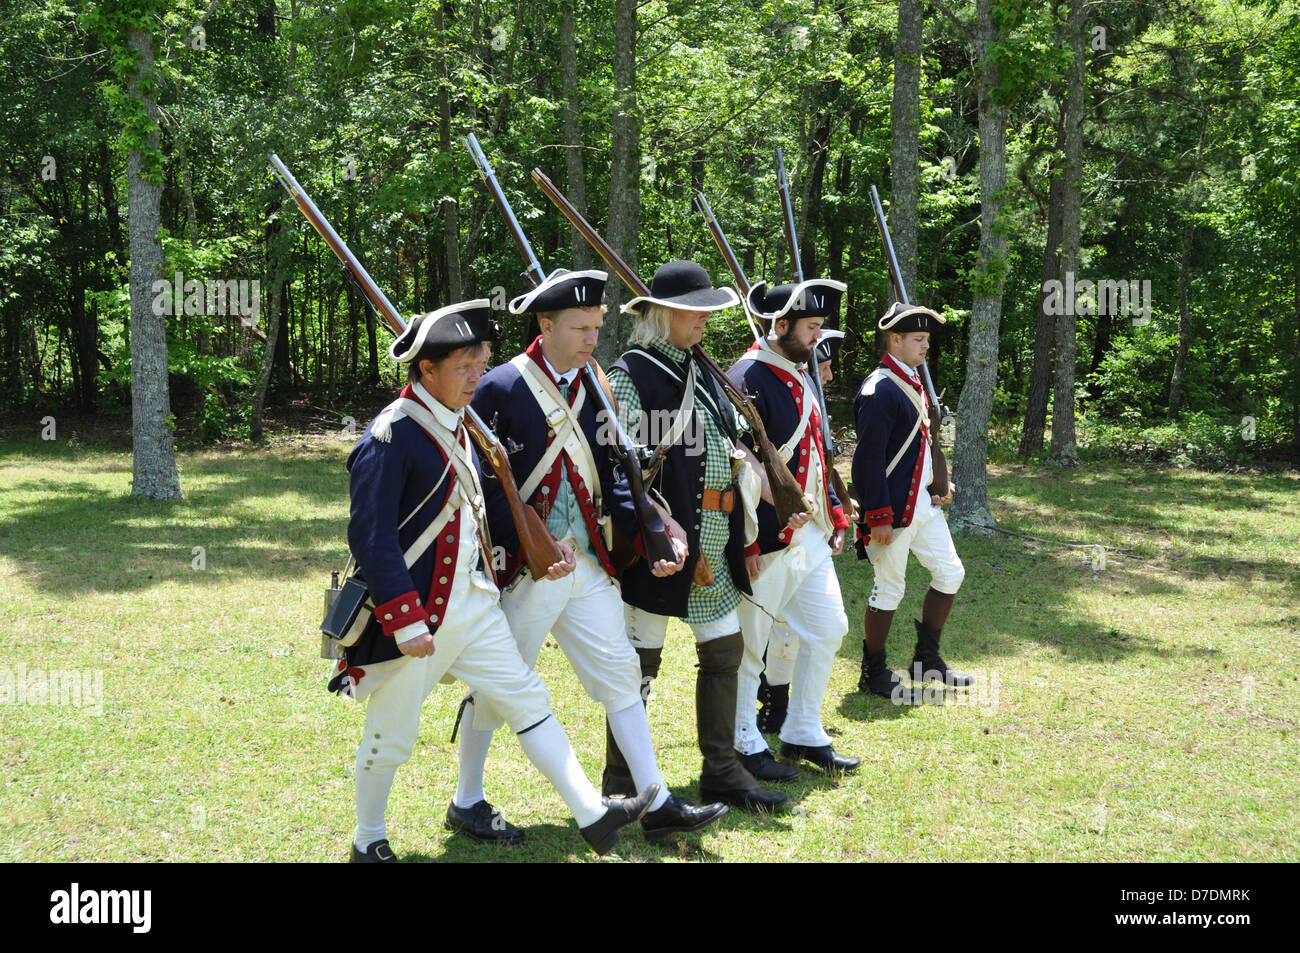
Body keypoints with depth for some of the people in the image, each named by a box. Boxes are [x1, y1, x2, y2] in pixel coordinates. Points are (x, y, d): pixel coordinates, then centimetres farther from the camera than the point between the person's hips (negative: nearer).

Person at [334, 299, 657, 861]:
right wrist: (406, 622, -25)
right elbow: (371, 538, -22)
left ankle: (592, 816, 8)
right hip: (413, 612, -8)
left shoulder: (456, 425, 9)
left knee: (527, 699, 5)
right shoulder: (389, 438, -19)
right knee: (390, 737, 7)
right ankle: (368, 842, 26)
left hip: (470, 603, 8)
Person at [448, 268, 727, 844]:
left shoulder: (594, 388, 8)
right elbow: (482, 484, -14)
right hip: (522, 569, -6)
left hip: (589, 564, 6)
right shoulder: (500, 388, -12)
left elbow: (609, 479, 10)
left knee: (621, 675, 8)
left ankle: (657, 803, 14)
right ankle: (466, 803, 22)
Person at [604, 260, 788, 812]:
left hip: (713, 544, 8)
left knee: (724, 649, 10)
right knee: (641, 661, 1)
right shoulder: (630, 374, -10)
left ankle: (722, 774, 21)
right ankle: (621, 786, 12)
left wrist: (738, 540, 17)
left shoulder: (699, 372, 15)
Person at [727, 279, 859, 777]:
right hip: (767, 541, -9)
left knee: (829, 626, 13)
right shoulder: (746, 381, -17)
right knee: (748, 643, 3)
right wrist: (745, 545, -22)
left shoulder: (801, 376, 12)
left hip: (809, 535, 10)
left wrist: (836, 515, 17)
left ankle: (804, 735, 25)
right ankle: (744, 745, 17)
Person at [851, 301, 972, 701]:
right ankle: (873, 674, 13)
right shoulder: (879, 390, -19)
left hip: (922, 502, 10)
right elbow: (870, 458, -22)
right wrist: (879, 517, -22)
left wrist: (937, 484, 17)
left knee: (950, 573, 13)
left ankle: (927, 659, 24)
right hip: (893, 508, -10)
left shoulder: (912, 382, 12)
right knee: (889, 589, 0)